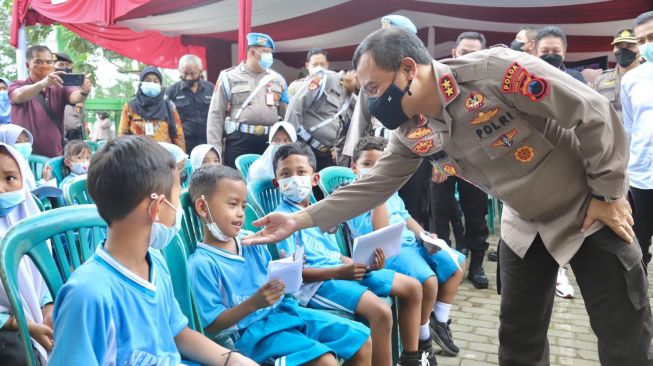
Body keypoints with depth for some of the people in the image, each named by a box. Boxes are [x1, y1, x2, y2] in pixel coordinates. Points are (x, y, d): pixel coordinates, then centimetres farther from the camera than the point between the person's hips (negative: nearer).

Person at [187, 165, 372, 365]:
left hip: (283, 311, 7)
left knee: (364, 340, 4)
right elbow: (209, 325, -15)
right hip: (253, 329, -7)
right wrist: (253, 303, -25)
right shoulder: (202, 264, -13)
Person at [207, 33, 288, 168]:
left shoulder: (277, 79, 13)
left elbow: (286, 115, 17)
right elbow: (216, 115, 0)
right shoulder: (229, 77, 2)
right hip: (239, 140, -3)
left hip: (271, 140, 4)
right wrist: (215, 150, -6)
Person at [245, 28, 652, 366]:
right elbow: (372, 187, -3)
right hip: (526, 225, 5)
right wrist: (301, 219, -9)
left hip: (591, 213, -5)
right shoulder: (412, 132, -9)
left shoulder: (495, 70, -29)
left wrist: (608, 194, -16)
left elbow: (596, 115, -23)